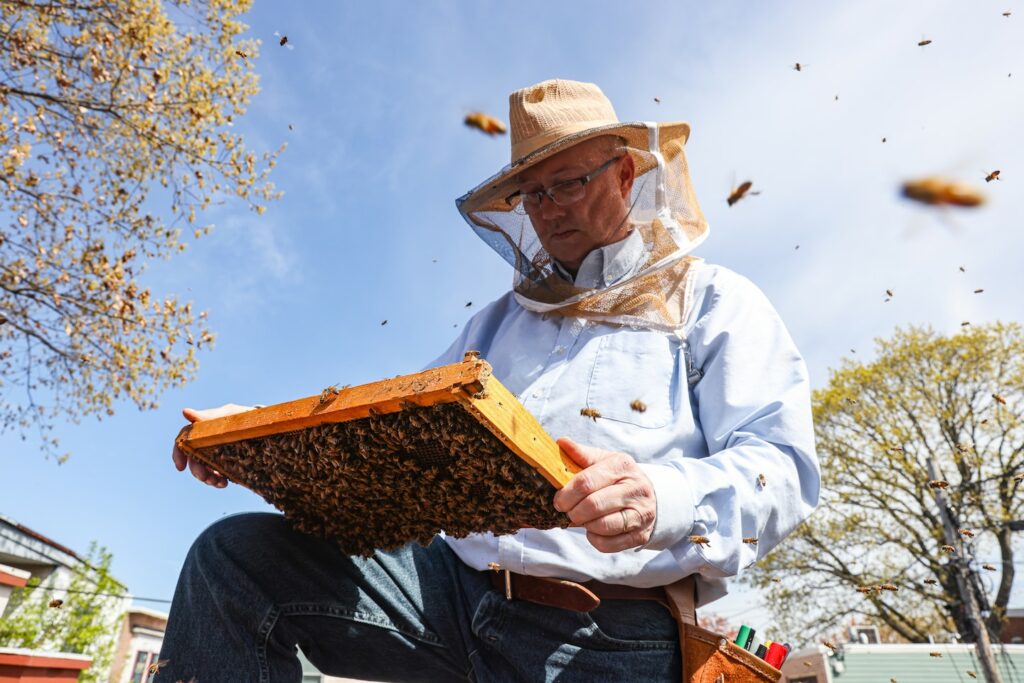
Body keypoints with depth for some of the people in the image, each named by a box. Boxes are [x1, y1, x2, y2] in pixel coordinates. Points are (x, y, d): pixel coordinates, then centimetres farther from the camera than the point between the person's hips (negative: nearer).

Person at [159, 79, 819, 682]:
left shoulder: (713, 300, 4)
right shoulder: (504, 316, 19)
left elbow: (782, 463, -7)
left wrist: (663, 499, -29)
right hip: (456, 583, 5)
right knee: (236, 555, -8)